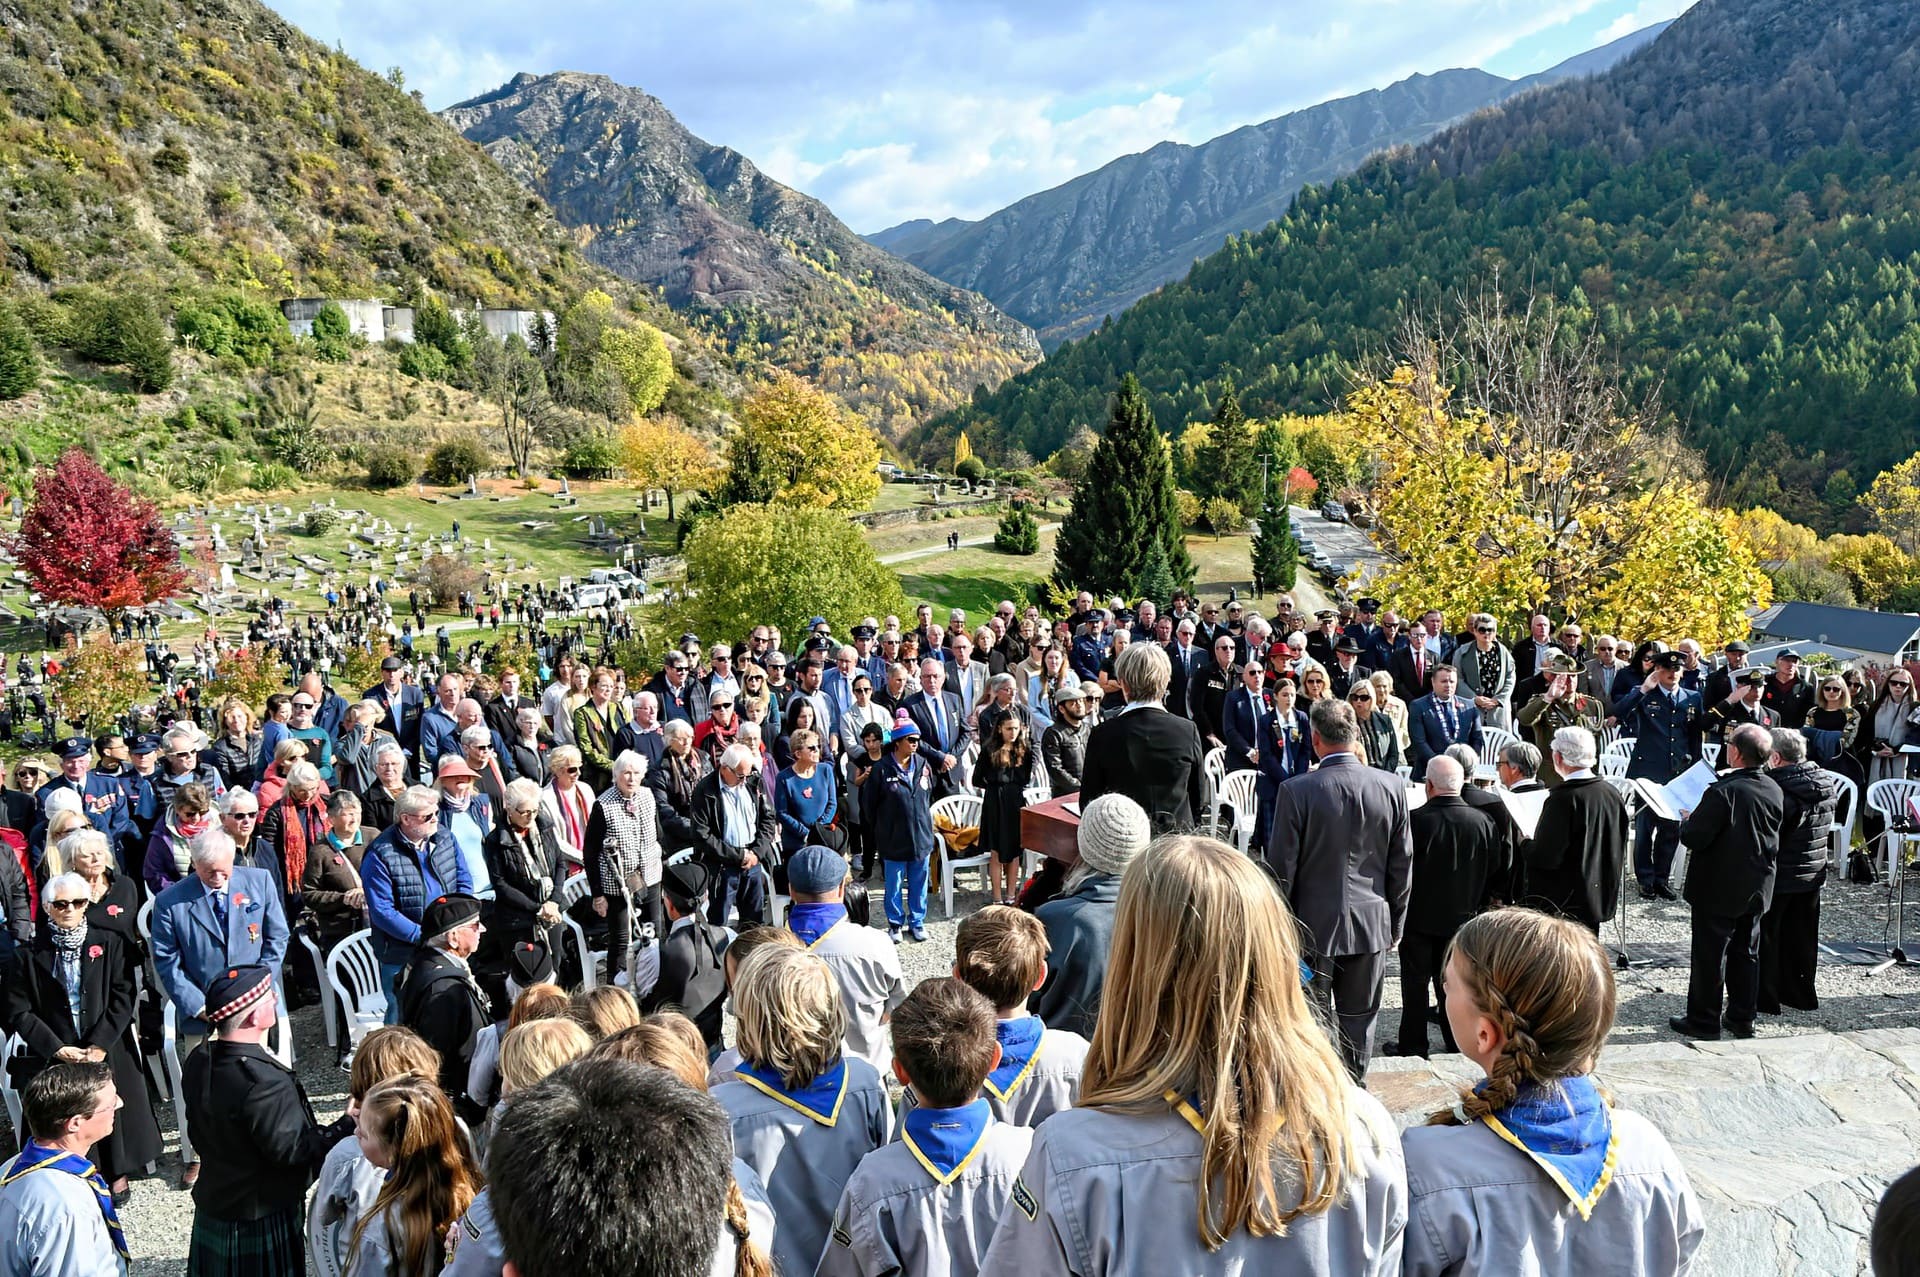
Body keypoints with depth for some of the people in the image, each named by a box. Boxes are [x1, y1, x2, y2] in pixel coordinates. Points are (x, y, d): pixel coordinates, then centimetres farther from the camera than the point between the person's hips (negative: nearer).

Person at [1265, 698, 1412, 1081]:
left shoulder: (1296, 790, -15)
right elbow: (1402, 865, 3)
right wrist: (1396, 924, 15)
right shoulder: (1392, 787, -5)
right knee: (1358, 1020, 14)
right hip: (1371, 924, 3)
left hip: (1313, 925, -3)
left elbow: (1281, 868, -10)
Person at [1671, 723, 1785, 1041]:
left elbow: (1693, 838, -23)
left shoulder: (1723, 792, -24)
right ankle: (1742, 1019, 25)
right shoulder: (1775, 791, -1)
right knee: (1746, 953, 16)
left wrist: (1687, 821, -2)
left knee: (1709, 956, 3)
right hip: (1757, 889, 7)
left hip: (1719, 890, -7)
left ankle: (1704, 1021, 11)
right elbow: (1773, 837, 13)